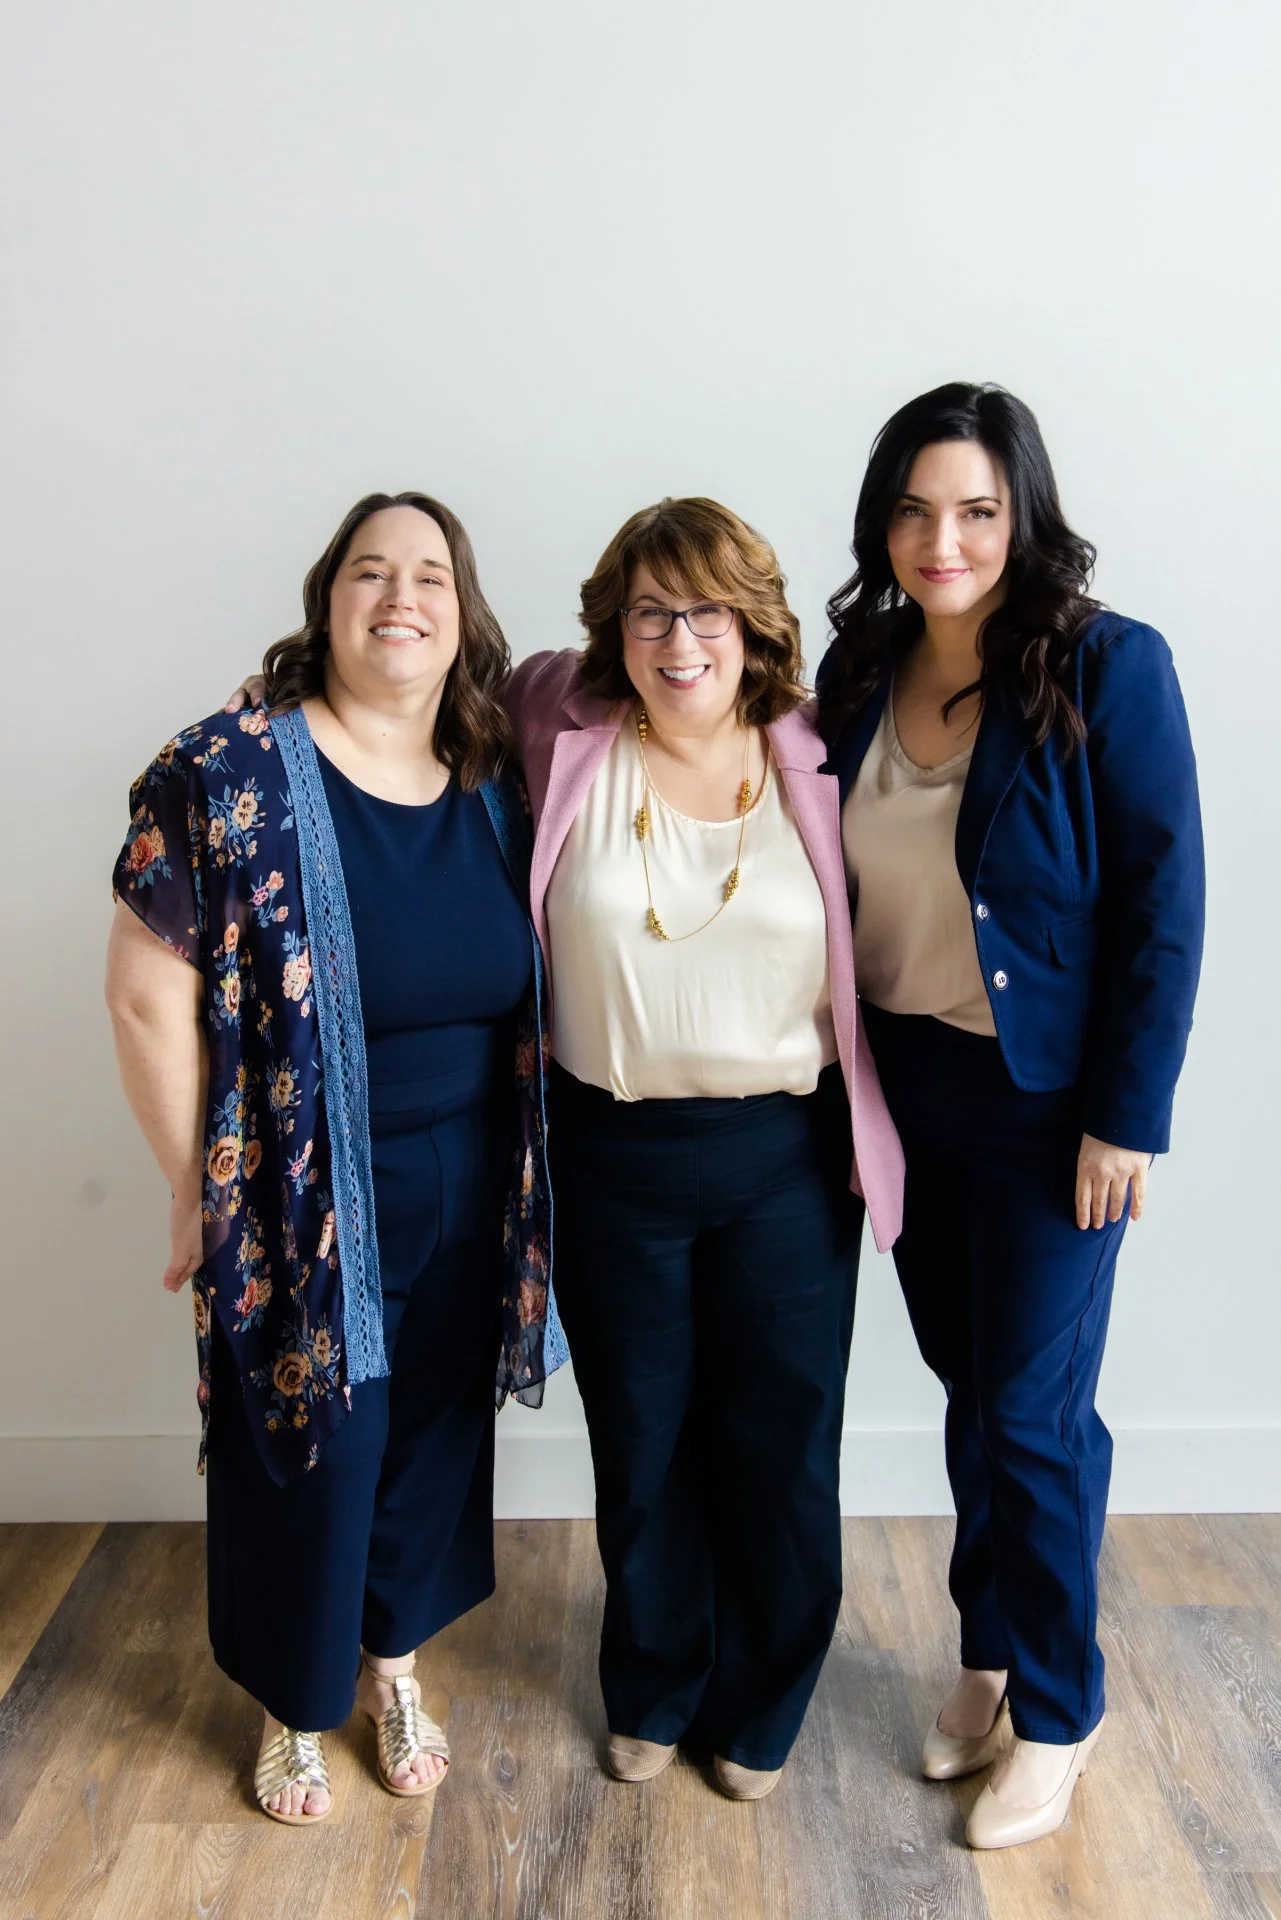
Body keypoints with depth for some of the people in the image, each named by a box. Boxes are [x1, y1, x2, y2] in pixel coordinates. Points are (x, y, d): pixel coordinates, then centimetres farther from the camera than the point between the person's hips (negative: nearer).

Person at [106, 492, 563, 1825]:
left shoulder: (495, 788, 0)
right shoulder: (231, 776, -14)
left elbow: (528, 993, 8)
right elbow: (149, 995, -12)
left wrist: (525, 1185, 6)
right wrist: (197, 1191, -9)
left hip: (470, 1200, 4)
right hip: (304, 1208, -4)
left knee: (437, 1437, 19)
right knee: (309, 1451, 13)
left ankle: (394, 1659, 47)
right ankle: (297, 1705, 42)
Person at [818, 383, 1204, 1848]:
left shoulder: (1110, 668, -12)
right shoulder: (861, 673, 3)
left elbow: (1161, 902, -12)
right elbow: (835, 889, 8)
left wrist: (1127, 1116, -14)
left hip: (1047, 1106, -5)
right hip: (903, 1094, 5)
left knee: (1032, 1412, 5)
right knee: (969, 1389, 18)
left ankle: (1055, 1714, 29)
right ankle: (988, 1658, 39)